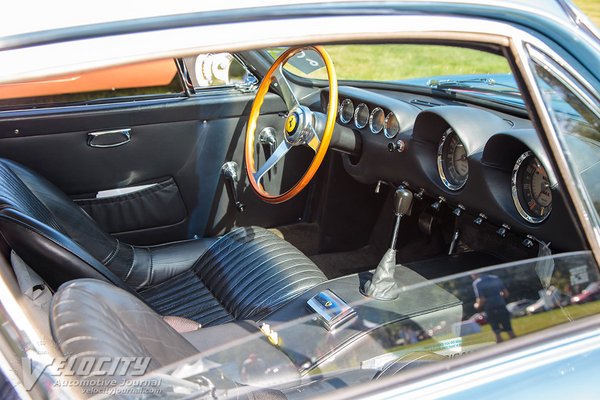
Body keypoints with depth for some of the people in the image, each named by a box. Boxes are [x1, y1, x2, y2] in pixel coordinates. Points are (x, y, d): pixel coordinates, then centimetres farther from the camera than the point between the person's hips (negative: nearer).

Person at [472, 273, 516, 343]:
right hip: (502, 307, 4)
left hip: (491, 311, -4)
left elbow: (482, 300, -14)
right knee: (510, 331, 12)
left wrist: (477, 306, 5)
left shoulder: (477, 283, -7)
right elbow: (506, 294, 11)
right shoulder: (495, 278, 9)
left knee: (498, 334, 5)